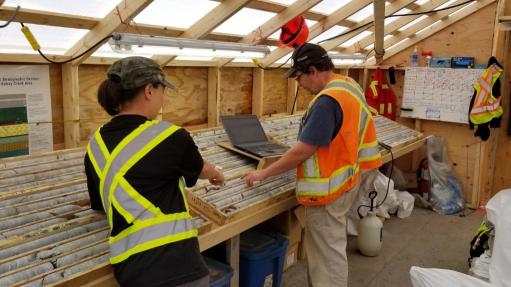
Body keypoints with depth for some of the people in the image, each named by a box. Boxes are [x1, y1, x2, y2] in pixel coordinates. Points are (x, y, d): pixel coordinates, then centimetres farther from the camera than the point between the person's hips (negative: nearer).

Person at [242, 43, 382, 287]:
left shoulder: (327, 101, -26)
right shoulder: (349, 85, 6)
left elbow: (302, 151, -24)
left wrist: (265, 173, -13)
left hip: (328, 189, -10)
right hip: (343, 180, 10)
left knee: (329, 252, 5)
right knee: (321, 247, 22)